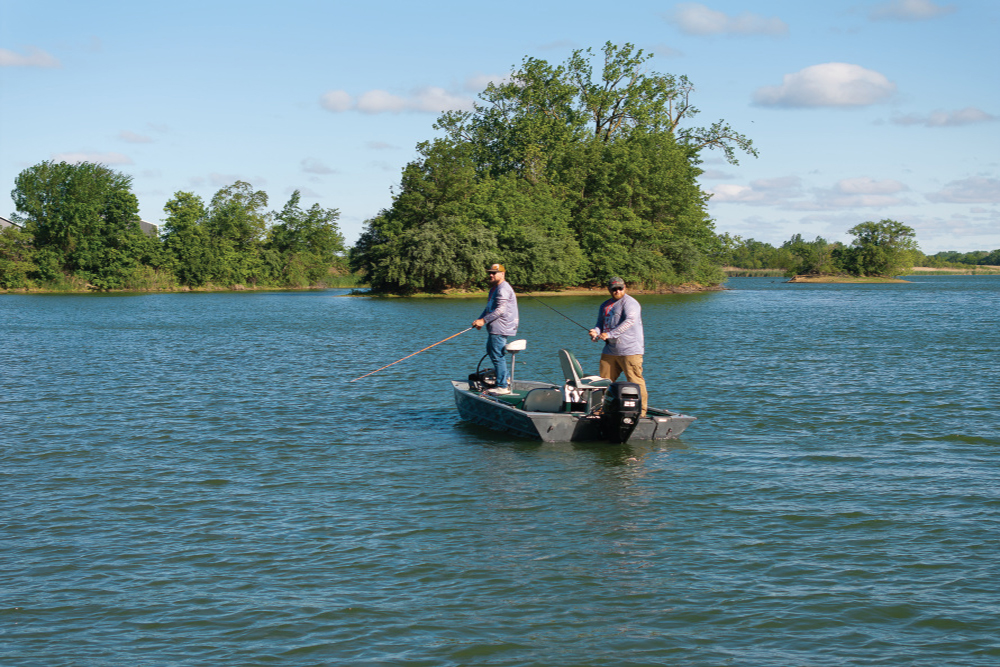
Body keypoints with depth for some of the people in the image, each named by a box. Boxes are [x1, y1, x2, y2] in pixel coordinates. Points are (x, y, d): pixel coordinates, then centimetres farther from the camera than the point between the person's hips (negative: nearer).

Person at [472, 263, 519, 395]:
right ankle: (505, 378, 31)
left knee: (497, 356, -10)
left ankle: (503, 386, -8)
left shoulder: (503, 289, -16)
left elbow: (500, 310, -23)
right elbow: (489, 308, 23)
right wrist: (480, 320, 9)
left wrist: (484, 320, -23)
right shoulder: (494, 288, 19)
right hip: (495, 328, 12)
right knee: (490, 350, 24)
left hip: (500, 328, -12)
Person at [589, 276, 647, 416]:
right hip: (610, 350, 8)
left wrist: (609, 334, -25)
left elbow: (629, 321, -20)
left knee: (635, 381, -7)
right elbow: (600, 323, 19)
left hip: (629, 350, -7)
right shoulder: (605, 305, 19)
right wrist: (596, 332, -7)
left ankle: (641, 412, -3)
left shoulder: (629, 303, -7)